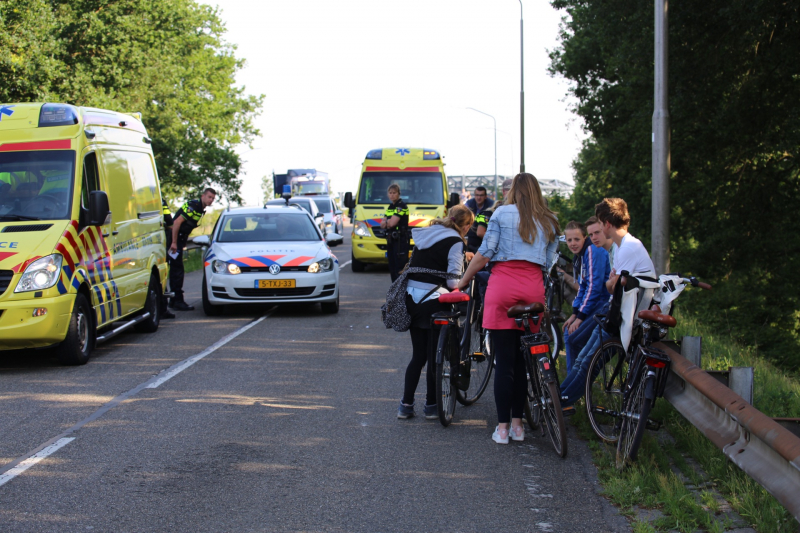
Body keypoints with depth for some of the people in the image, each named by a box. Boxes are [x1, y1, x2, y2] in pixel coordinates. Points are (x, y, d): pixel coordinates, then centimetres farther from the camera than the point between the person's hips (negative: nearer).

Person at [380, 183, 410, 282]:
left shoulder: (401, 206, -9)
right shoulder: (390, 207, 18)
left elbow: (392, 223, -17)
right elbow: (382, 224, 13)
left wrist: (386, 222, 4)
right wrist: (389, 222, -8)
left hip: (400, 240, -9)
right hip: (391, 240, 9)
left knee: (400, 267, -14)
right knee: (392, 267, 12)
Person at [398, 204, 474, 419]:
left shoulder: (425, 235, 16)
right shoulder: (455, 242, -7)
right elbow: (453, 279, -13)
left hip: (411, 295, 7)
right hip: (433, 299, -7)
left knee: (418, 355, 13)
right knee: (434, 355, 6)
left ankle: (406, 405, 10)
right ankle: (431, 405, 11)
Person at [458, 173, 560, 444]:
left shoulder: (502, 213, 4)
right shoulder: (549, 221, 15)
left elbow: (484, 253, -1)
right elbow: (550, 261, 14)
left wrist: (463, 280, 8)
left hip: (503, 284, -3)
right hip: (533, 287, 3)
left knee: (504, 361, -2)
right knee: (522, 359, 11)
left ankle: (502, 427, -1)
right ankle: (518, 424, 15)